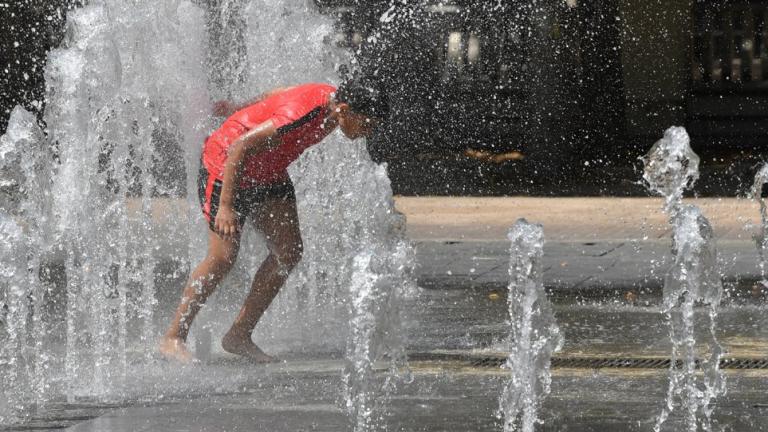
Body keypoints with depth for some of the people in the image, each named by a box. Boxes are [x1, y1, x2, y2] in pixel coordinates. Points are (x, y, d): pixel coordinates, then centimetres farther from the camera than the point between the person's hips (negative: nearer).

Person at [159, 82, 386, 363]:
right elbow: (239, 148, -35)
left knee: (289, 254, 0)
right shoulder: (301, 115, -36)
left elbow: (275, 97, 10)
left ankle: (239, 336, 7)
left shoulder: (332, 99, -8)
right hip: (226, 164, -9)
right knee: (223, 257, -14)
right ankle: (173, 338, -5)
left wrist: (238, 109, 25)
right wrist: (225, 207, -38)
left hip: (268, 172, 9)